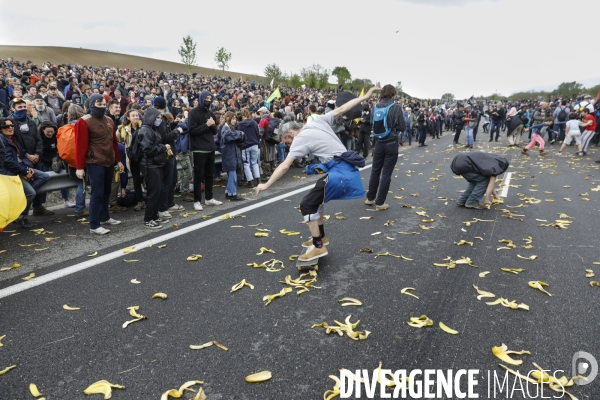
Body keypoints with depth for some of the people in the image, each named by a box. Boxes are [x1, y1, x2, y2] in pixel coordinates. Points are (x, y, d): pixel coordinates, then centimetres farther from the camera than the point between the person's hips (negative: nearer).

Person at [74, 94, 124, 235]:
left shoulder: (109, 121, 13)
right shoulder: (84, 122, -10)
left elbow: (114, 142, 19)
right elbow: (80, 145, -14)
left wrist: (118, 160, 17)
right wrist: (79, 167, -17)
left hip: (109, 162, 7)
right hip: (95, 163, -7)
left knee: (106, 191, 16)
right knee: (97, 193, -7)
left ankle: (104, 217, 31)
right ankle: (94, 225, -1)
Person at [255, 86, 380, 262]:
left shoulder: (301, 138, -5)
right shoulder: (318, 123, 15)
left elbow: (285, 166, -10)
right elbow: (341, 109, 17)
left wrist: (266, 185, -5)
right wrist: (365, 97, 26)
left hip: (339, 172, -10)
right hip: (345, 168, 10)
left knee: (307, 204, -7)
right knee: (315, 197, 24)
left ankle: (318, 247, -2)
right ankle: (321, 237, 33)